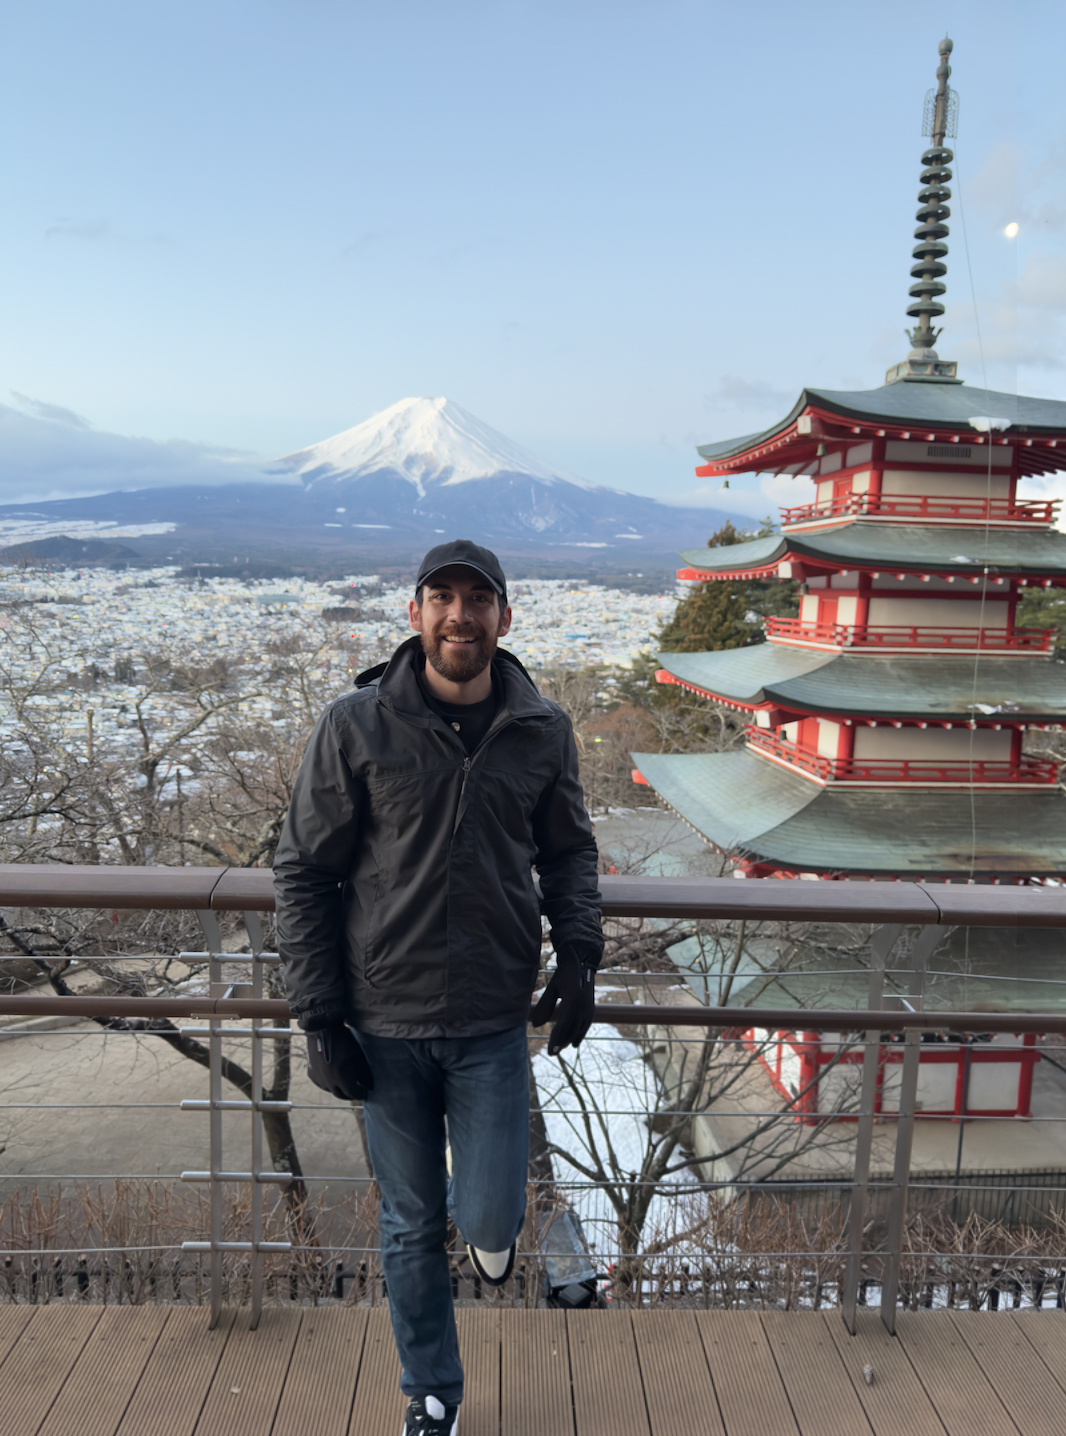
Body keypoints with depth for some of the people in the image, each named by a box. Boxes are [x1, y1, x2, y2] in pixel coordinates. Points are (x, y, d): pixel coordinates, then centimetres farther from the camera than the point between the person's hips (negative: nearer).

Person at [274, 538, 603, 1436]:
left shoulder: (543, 731, -3)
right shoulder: (357, 727, -9)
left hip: (494, 1024, 1)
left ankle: (490, 1218, 40)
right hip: (384, 1024, 0)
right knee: (412, 1226, 14)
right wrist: (318, 1016, -6)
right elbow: (305, 874, -4)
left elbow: (568, 854, 10)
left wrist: (579, 955, -4)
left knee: (489, 1219, 1)